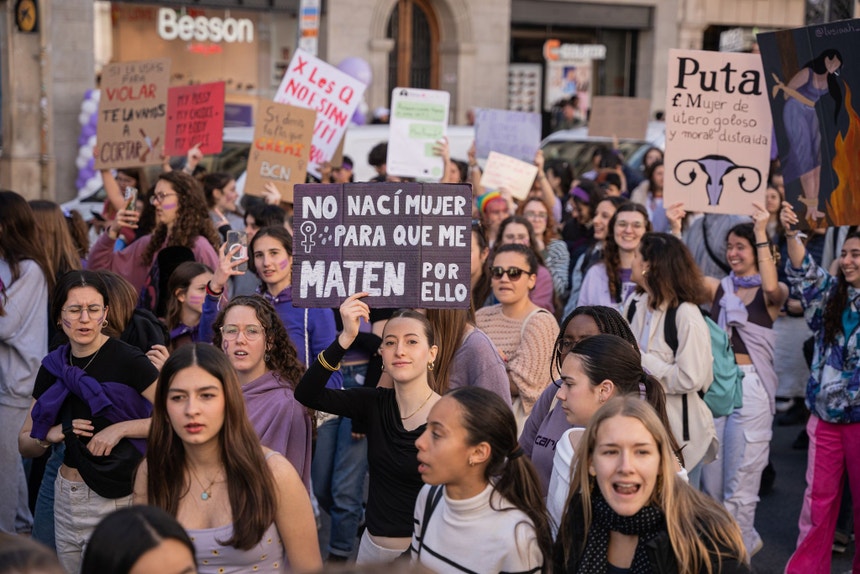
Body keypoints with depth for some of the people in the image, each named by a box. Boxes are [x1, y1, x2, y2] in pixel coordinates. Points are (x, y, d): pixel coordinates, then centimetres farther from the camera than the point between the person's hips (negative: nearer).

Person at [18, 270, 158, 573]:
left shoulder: (127, 359, -11)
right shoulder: (53, 366, 6)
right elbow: (24, 444, 11)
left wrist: (120, 428, -21)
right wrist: (52, 434, -9)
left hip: (120, 497, -5)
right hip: (68, 499, 5)